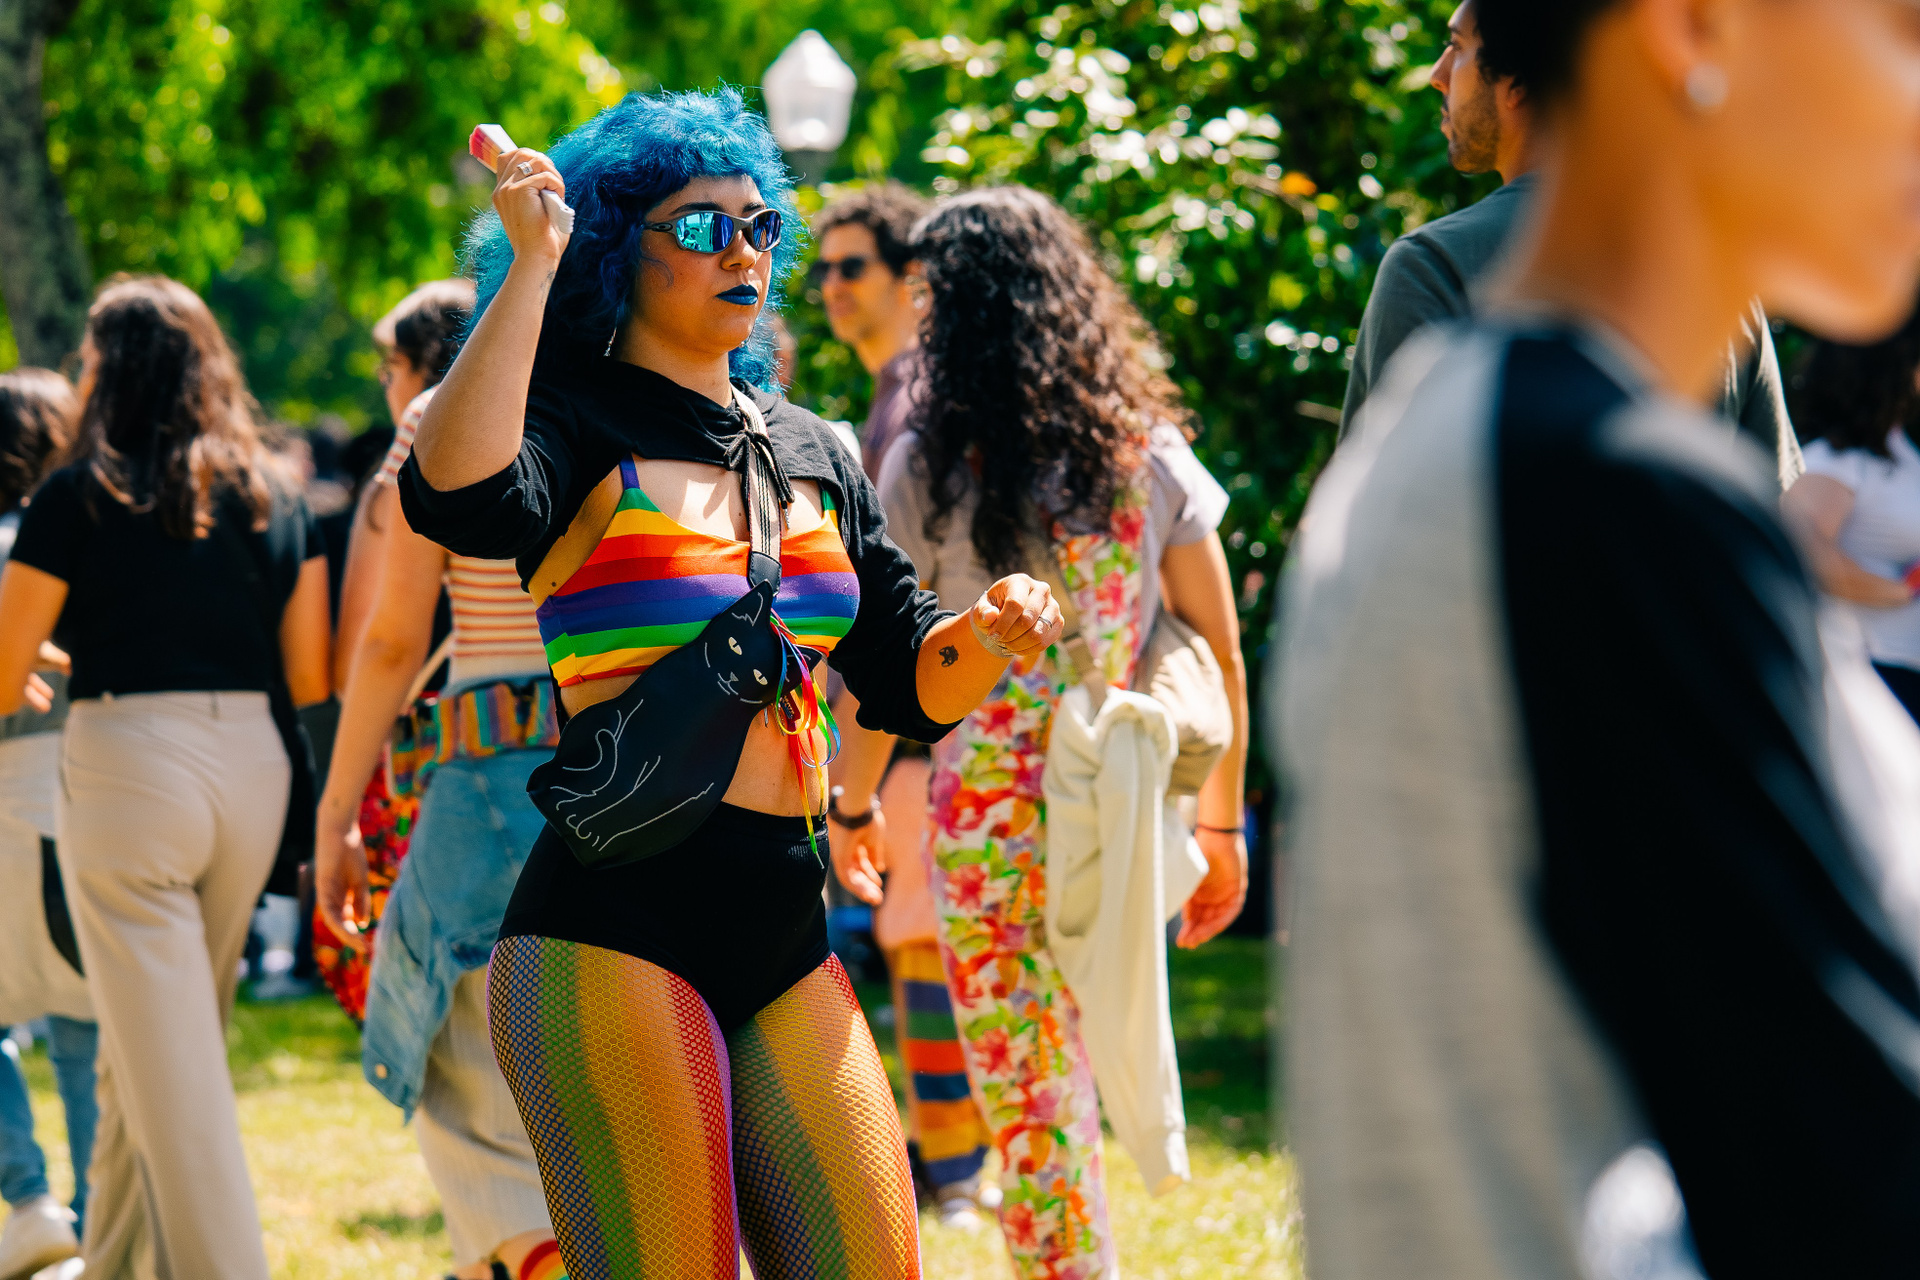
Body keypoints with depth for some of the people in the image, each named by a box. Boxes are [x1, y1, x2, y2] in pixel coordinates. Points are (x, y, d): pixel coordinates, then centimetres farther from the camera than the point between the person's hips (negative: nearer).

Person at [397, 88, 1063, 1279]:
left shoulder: (813, 454, 18)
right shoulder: (579, 432, -1)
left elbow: (909, 685, 21)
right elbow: (458, 498, -25)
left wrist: (988, 635, -1)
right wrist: (531, 263, -20)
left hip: (786, 936, 6)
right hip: (615, 926, -6)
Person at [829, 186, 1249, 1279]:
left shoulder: (931, 463, -5)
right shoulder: (1150, 448, 3)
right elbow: (1218, 651, 5)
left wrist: (853, 806, 13)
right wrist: (1222, 824, 13)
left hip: (990, 819, -4)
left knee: (1032, 1107, 1)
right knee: (1070, 1087, 18)